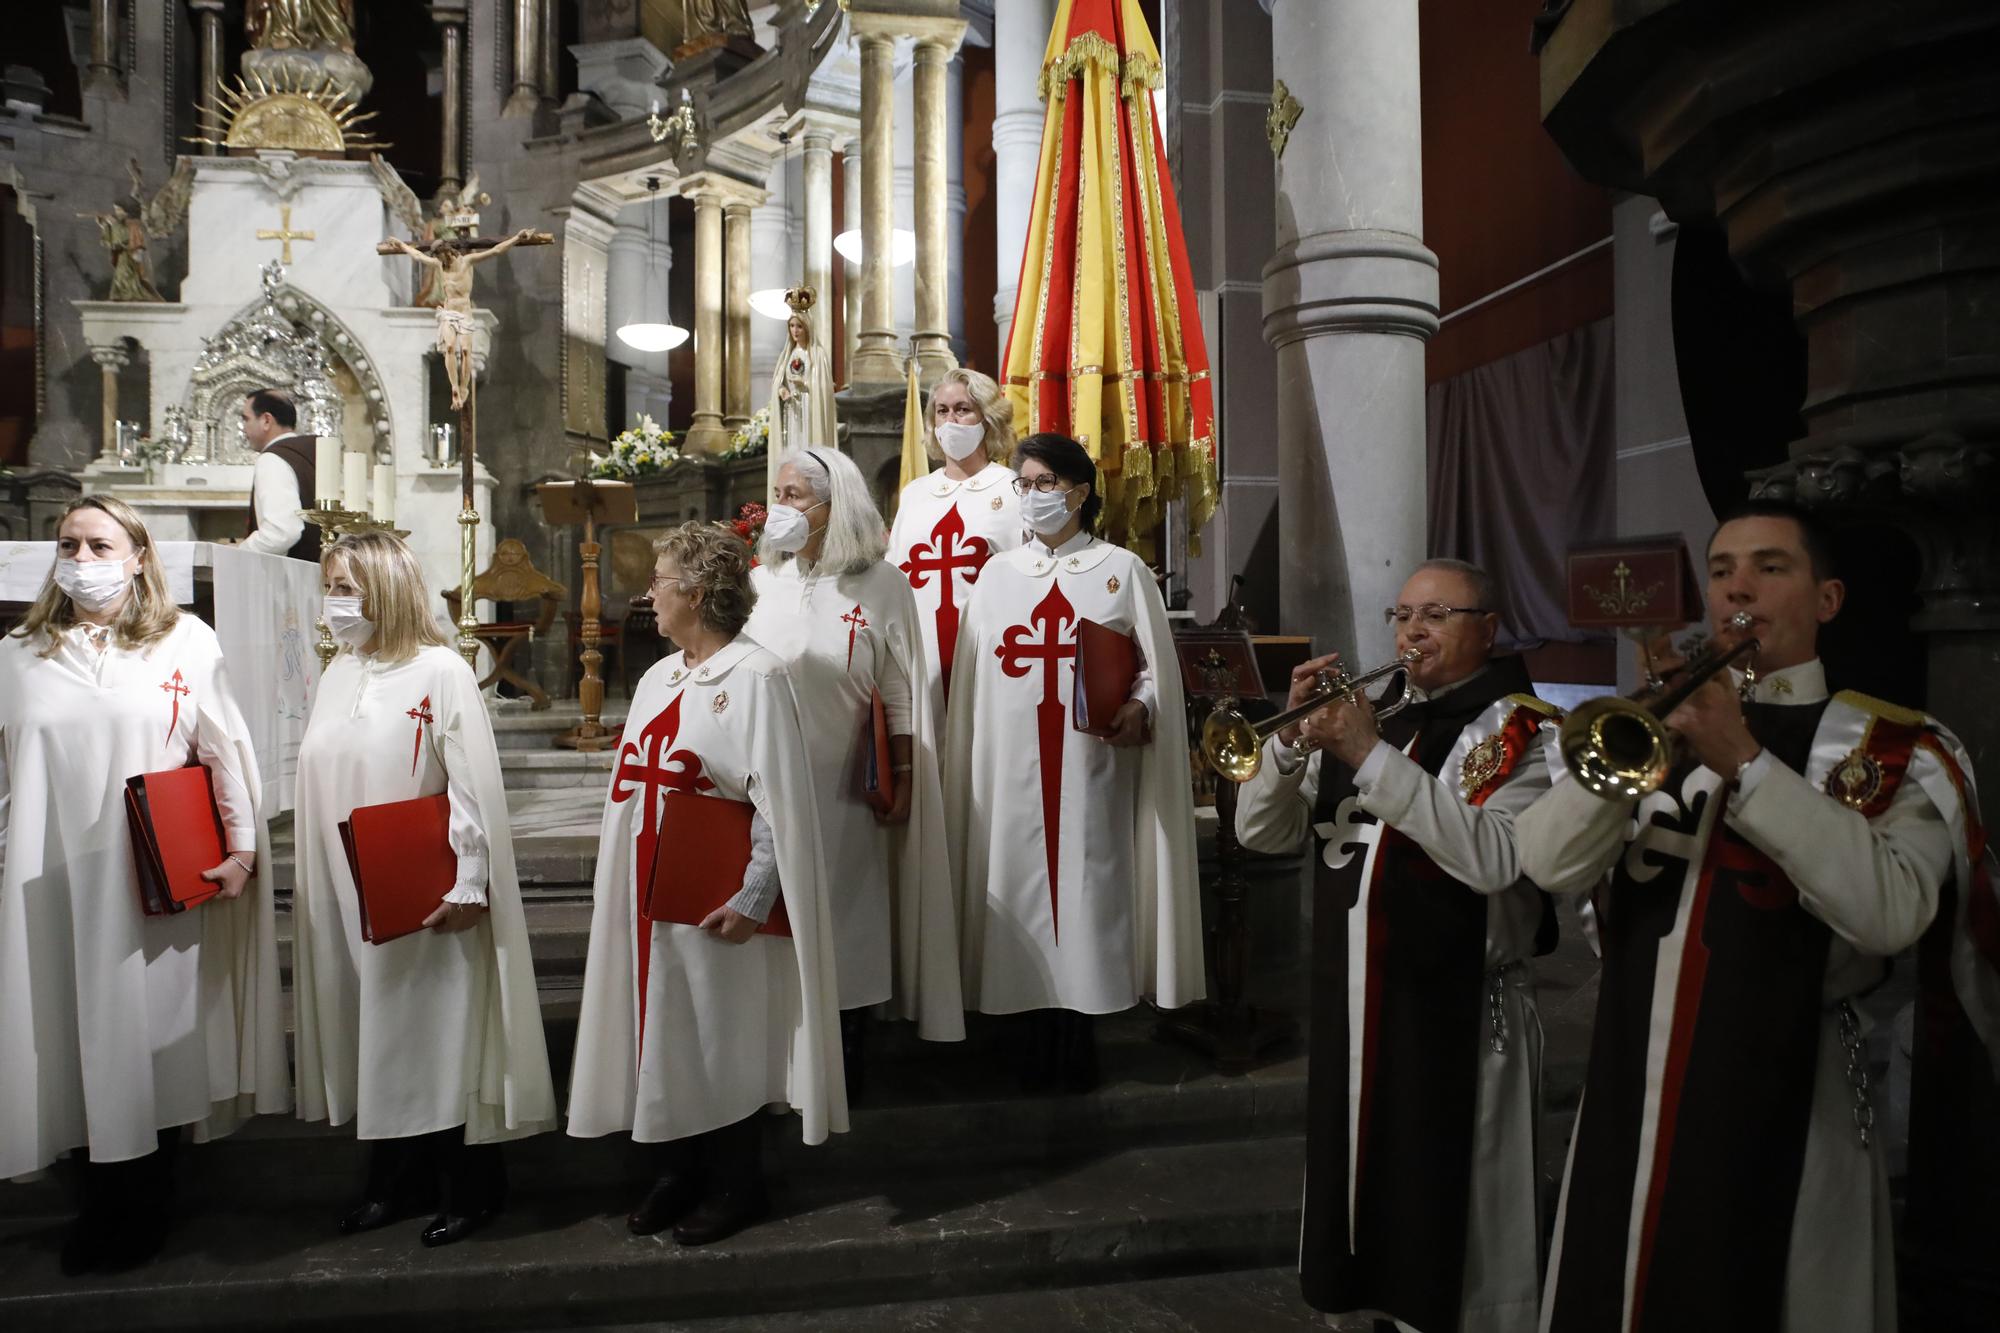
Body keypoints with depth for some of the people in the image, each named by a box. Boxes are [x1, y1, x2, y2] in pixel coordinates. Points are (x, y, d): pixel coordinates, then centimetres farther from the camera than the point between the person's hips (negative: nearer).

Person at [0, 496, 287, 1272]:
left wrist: (241, 848, -2)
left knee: (147, 1038, 4)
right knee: (69, 1041, 8)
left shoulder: (186, 645, 0)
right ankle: (102, 1205, 24)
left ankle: (138, 1219, 20)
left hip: (155, 881, -2)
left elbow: (225, 752, 1)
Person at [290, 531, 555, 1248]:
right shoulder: (338, 676, 11)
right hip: (348, 897, 7)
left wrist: (470, 886, -19)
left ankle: (470, 1190, 17)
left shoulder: (441, 672, -12)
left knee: (441, 1034, 2)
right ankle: (395, 1181, 27)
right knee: (373, 1036, 13)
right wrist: (311, 881, 12)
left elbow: (474, 786, -15)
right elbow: (321, 785, 14)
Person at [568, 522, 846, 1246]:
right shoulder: (657, 678, 12)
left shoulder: (755, 676, -12)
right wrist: (620, 882, 12)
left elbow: (780, 799, -16)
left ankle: (735, 1185, 21)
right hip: (648, 891, 7)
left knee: (723, 1037, 4)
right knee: (661, 1029, 13)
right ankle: (676, 1173, 29)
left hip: (714, 903, -7)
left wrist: (753, 897, -19)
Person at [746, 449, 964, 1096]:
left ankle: (845, 1060, 22)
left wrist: (901, 778, -6)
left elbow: (900, 693, -3)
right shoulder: (759, 583, 4)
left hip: (844, 789, -2)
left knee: (844, 918, 6)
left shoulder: (881, 585, -4)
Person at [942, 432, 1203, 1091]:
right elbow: (972, 680, 11)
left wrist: (1140, 707, -17)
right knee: (1024, 885, 4)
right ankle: (1041, 1031, 17)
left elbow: (1156, 665, 3)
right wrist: (969, 760, 4)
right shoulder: (997, 574, 12)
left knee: (1089, 882, -1)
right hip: (1014, 764, 3)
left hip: (1091, 762, -2)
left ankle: (1079, 1032, 13)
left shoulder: (1122, 570, 4)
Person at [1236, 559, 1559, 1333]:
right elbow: (1262, 834, 6)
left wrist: (1373, 755, -24)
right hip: (1348, 1007, 6)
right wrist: (1294, 737, -11)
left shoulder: (1522, 730, -6)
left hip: (1459, 1015, -5)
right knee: (1358, 1186, 18)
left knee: (1453, 1223, 5)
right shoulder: (1366, 713, 10)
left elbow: (1493, 859, -23)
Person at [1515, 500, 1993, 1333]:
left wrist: (1746, 762, -23)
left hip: (1780, 1110, -3)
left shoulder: (1898, 750, 0)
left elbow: (1891, 912, -19)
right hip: (1631, 1099, 3)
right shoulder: (1661, 721, 8)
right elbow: (1549, 866, -6)